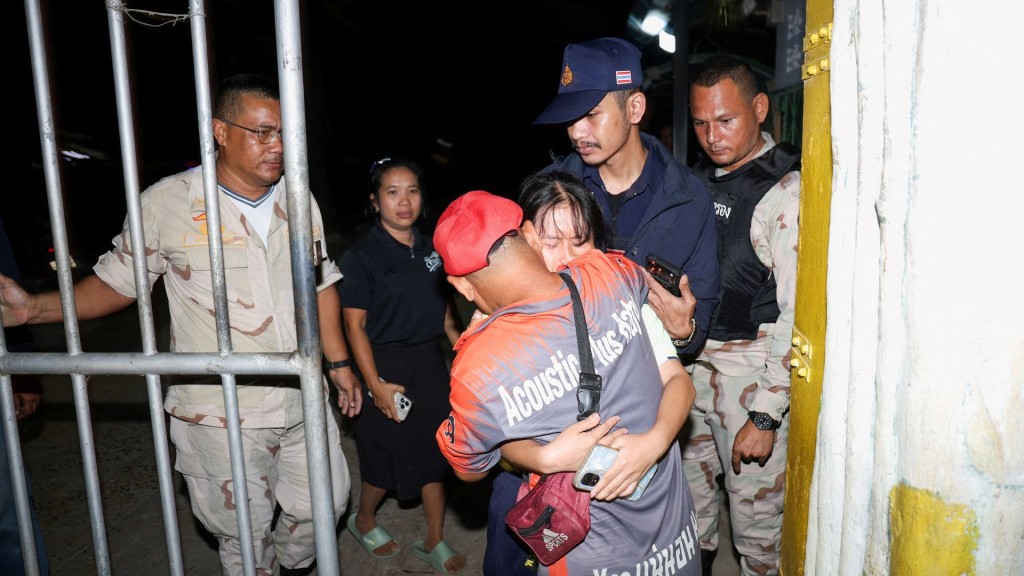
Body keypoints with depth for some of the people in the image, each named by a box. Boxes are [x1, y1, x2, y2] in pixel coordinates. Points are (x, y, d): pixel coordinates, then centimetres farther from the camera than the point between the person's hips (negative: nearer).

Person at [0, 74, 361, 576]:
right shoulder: (167, 203, -10)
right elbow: (116, 283, -1)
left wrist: (339, 364, 9)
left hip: (303, 401, 4)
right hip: (220, 412, -4)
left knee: (325, 502, 18)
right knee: (244, 533, 12)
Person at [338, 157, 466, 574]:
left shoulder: (431, 250, 4)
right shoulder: (362, 256, -12)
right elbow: (354, 325, -13)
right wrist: (375, 385, -17)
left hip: (430, 364, 5)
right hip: (386, 366, -5)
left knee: (435, 452, 13)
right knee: (388, 456, 10)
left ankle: (434, 541, 31)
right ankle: (364, 520, 40)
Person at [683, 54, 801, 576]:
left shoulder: (787, 193, -15)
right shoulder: (699, 179, 7)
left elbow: (797, 316, -18)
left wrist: (766, 416, -18)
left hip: (752, 372, -6)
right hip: (691, 360, 6)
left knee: (755, 511, 6)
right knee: (690, 487, 20)